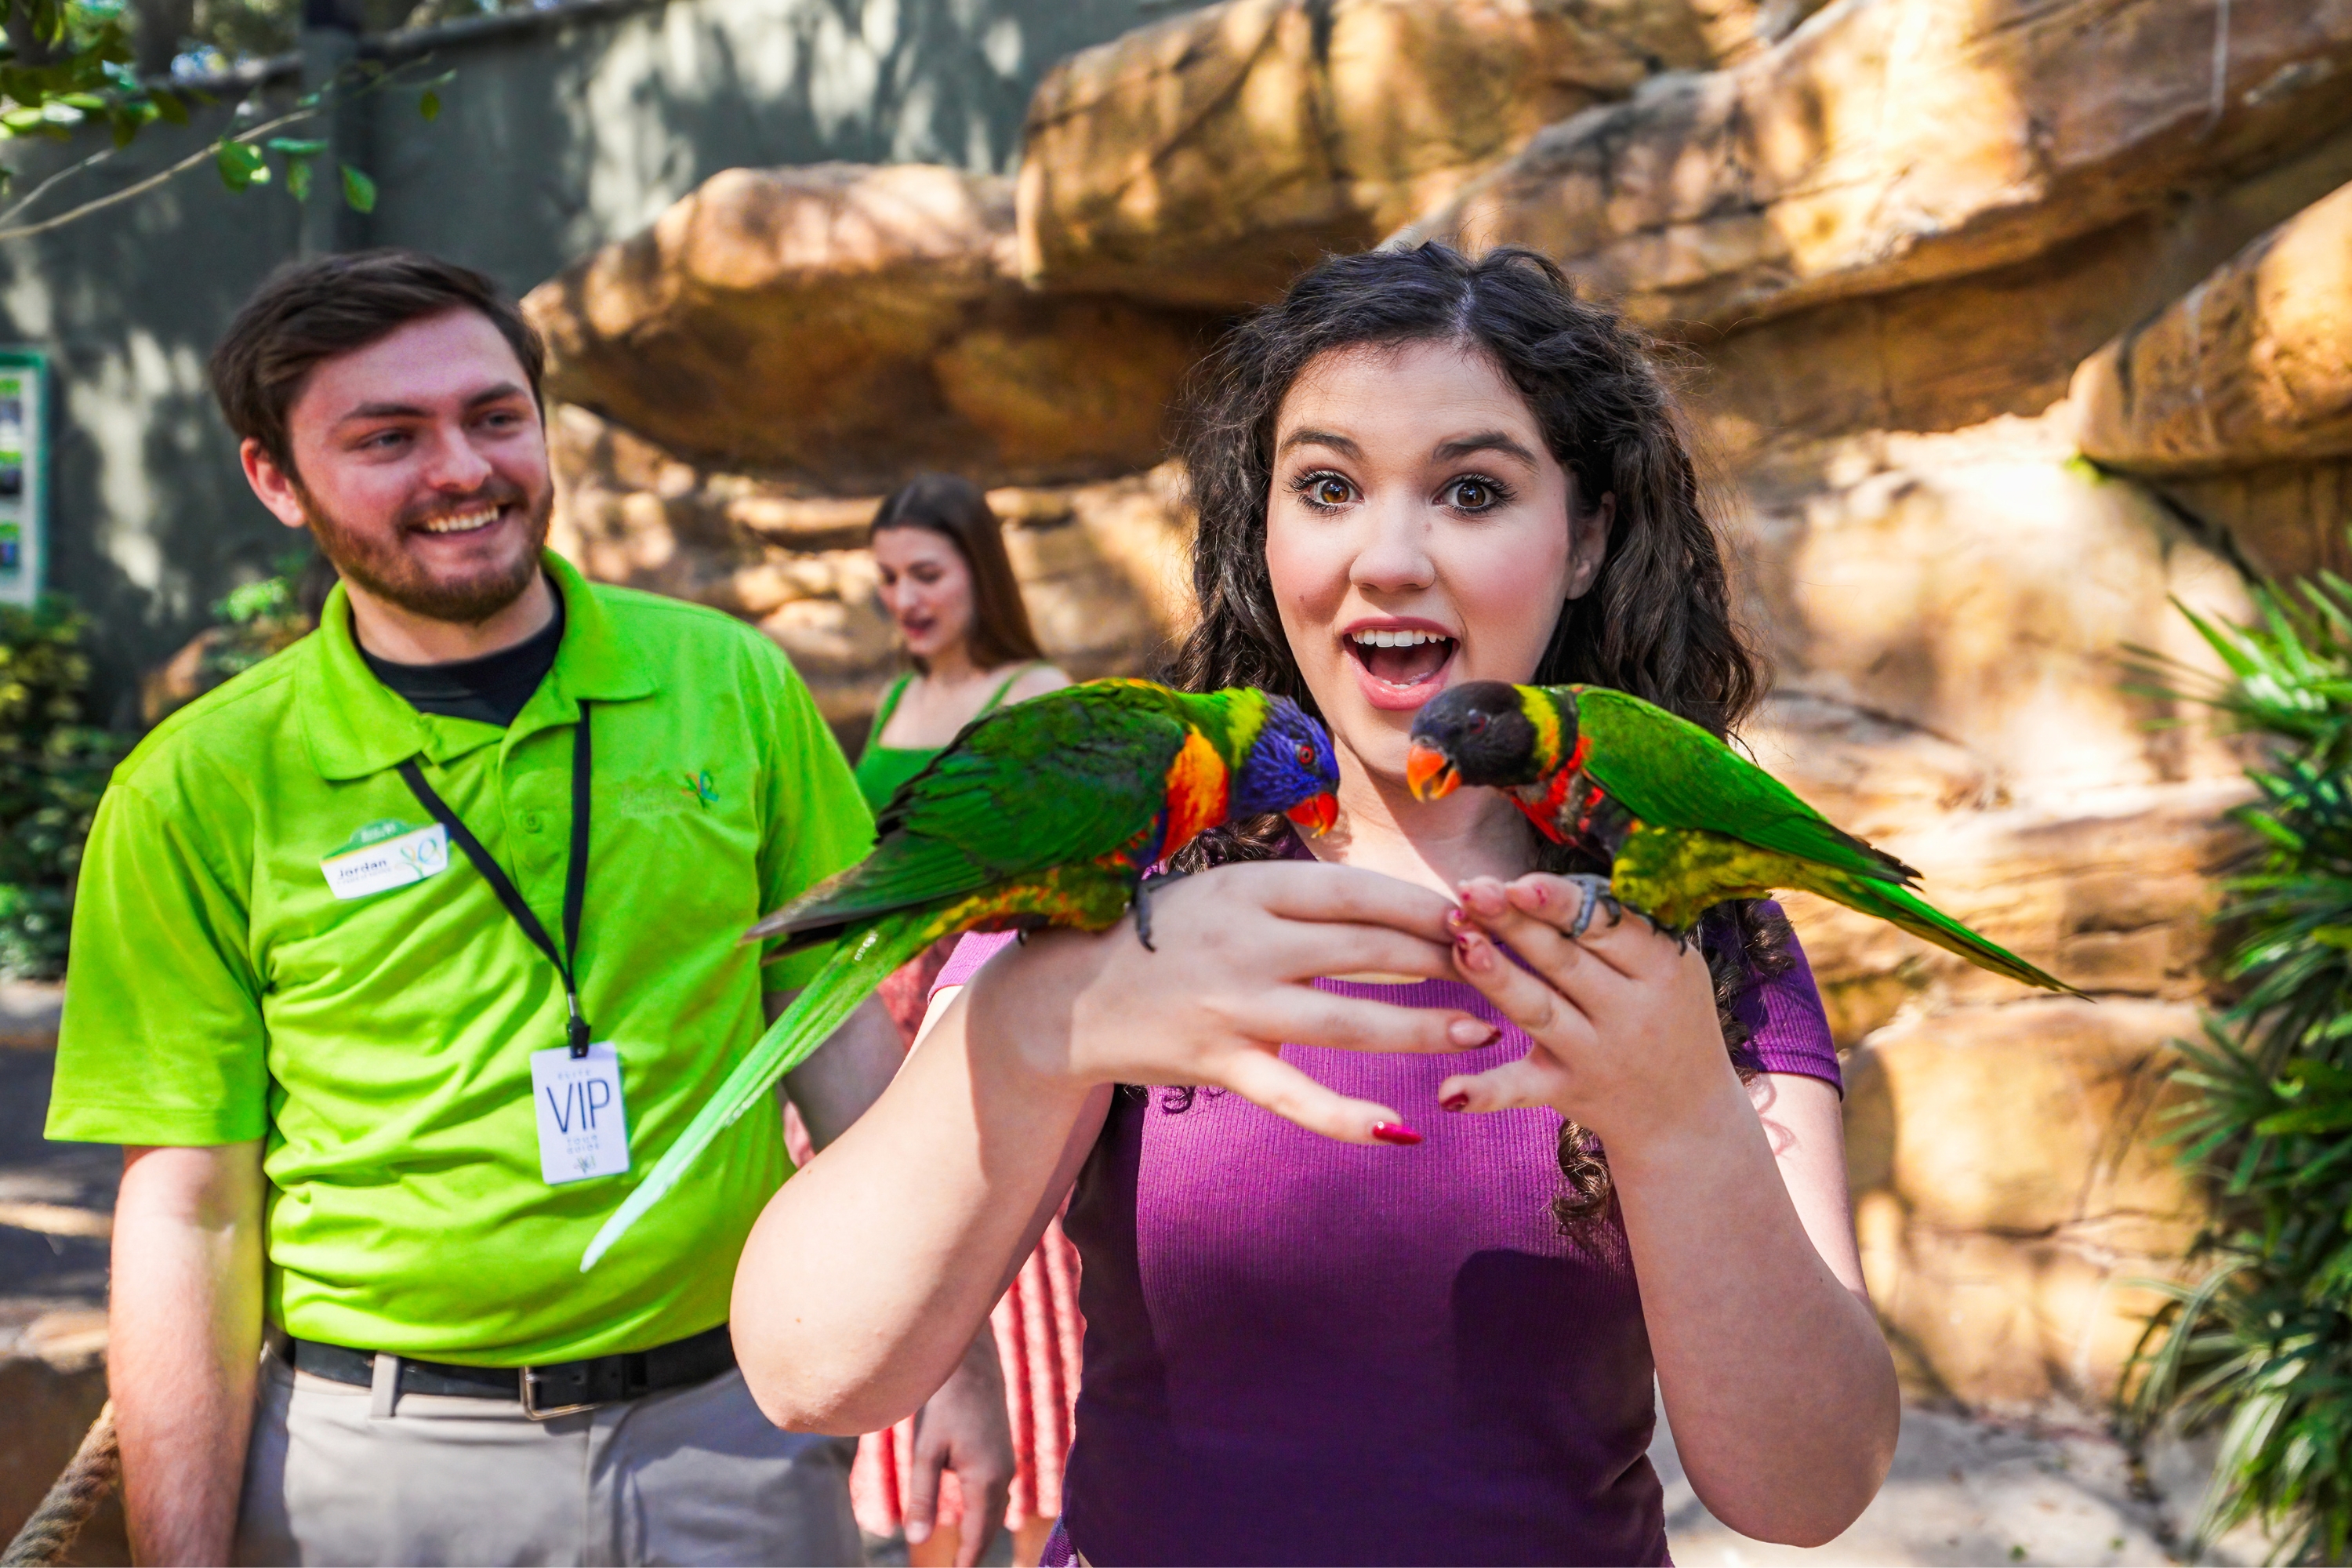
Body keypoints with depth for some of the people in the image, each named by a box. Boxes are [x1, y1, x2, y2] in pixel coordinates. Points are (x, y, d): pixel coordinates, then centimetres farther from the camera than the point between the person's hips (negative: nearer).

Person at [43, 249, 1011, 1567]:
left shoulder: (732, 682, -2)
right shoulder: (199, 791, -7)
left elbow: (838, 1028, 4)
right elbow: (188, 1211, -5)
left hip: (733, 1424, 2)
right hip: (379, 1460, -1)